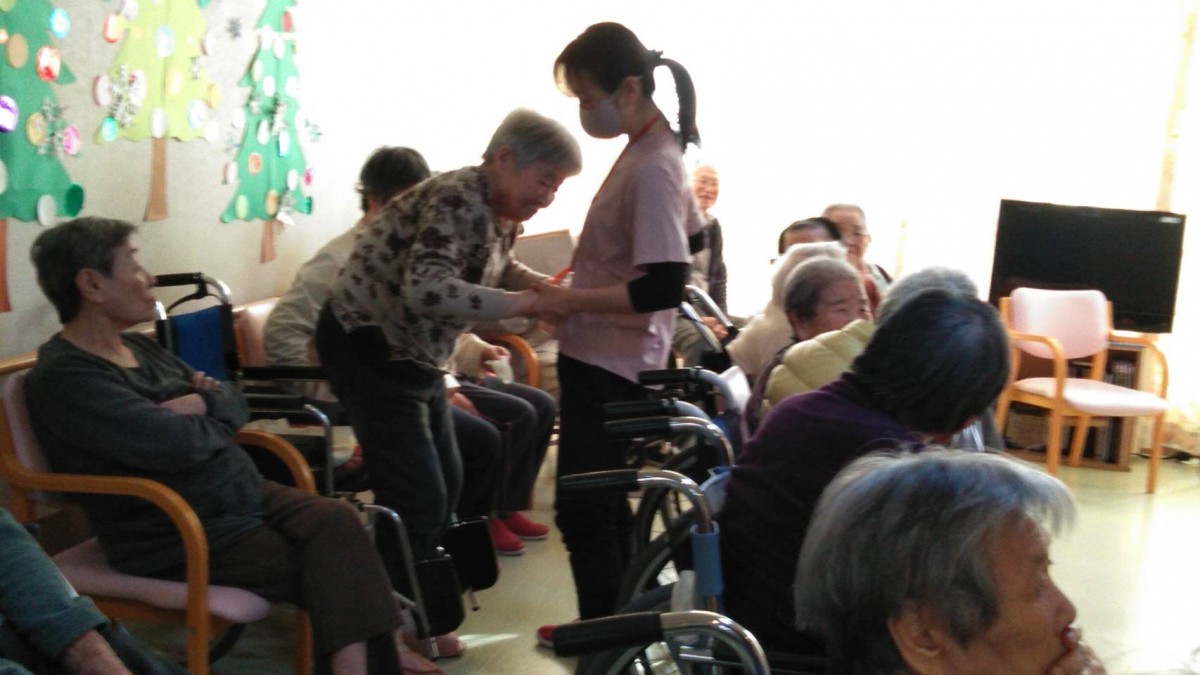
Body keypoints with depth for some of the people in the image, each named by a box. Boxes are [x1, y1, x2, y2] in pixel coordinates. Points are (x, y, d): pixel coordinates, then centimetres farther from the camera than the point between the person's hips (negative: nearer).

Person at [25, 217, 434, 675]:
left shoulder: (137, 346, 13)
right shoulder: (62, 377, -16)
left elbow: (234, 401, 12)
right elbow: (177, 444, -27)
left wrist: (205, 403, -11)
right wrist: (216, 423, -4)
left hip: (240, 495, 8)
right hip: (174, 536, -8)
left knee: (335, 520, -16)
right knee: (320, 567, -16)